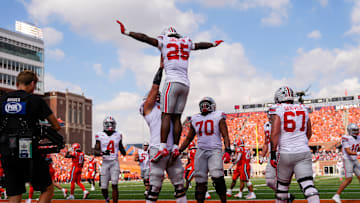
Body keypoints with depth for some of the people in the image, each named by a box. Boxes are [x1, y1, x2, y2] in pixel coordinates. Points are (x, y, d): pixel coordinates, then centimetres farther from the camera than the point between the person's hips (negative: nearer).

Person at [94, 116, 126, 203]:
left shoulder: (117, 135, 6)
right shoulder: (100, 136, 0)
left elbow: (121, 146, 20)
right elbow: (96, 152, -4)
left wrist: (123, 151, -3)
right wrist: (102, 153, -25)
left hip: (115, 162, 0)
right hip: (105, 162, 0)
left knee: (114, 185, -12)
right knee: (103, 187, 4)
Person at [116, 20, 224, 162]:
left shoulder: (164, 42, 8)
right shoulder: (186, 43, 21)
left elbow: (144, 38, 6)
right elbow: (200, 45, 39)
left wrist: (126, 32, 12)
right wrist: (214, 44, 58)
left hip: (173, 82, -5)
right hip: (185, 84, 5)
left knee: (166, 115, -9)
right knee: (176, 117, 5)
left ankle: (163, 147, -17)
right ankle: (176, 148, 0)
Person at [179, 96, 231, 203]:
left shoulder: (218, 117, 5)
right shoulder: (195, 119, 16)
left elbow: (225, 136, -2)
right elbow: (188, 139, 22)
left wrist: (227, 151, -16)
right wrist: (178, 151, 14)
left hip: (215, 151, -4)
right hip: (200, 151, 4)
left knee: (217, 177, -21)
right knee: (200, 181, 3)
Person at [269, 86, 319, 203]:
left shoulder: (277, 110, -3)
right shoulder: (303, 109, 12)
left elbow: (275, 133, -13)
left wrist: (273, 153, -10)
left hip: (285, 153, -2)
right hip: (304, 152, 3)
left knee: (282, 185, 15)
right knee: (307, 185, -7)